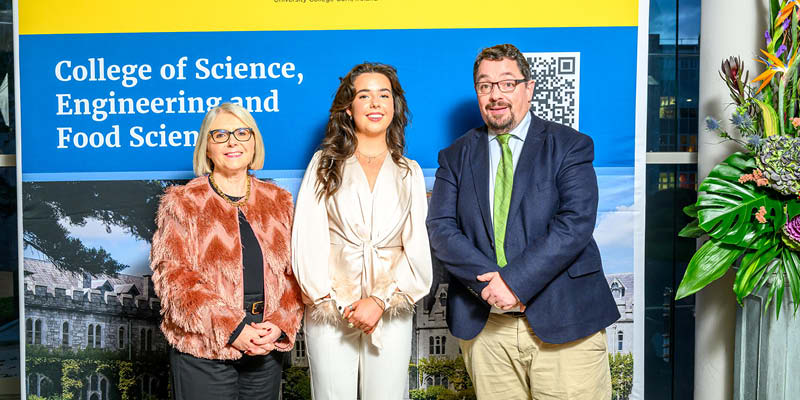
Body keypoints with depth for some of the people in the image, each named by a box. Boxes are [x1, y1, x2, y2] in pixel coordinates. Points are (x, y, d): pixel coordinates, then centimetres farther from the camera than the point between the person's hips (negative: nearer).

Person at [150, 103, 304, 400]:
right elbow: (172, 275, -9)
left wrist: (281, 324, -9)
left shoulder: (278, 201, 9)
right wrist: (232, 328, -16)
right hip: (203, 350, -3)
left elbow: (295, 271, 7)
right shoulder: (182, 202, -1)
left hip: (267, 348, 3)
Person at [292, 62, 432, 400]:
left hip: (390, 312, 1)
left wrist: (381, 301, -10)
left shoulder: (410, 172, 11)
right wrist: (340, 304, -8)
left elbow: (418, 248, 3)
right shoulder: (325, 164, 6)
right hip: (329, 309, -1)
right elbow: (307, 241, -1)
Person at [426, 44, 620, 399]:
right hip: (484, 325, 2)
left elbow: (576, 223, -10)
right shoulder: (456, 156, 10)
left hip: (563, 320, -2)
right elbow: (439, 228, 0)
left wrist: (515, 280, -18)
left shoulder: (570, 146, 2)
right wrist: (487, 280, -14)